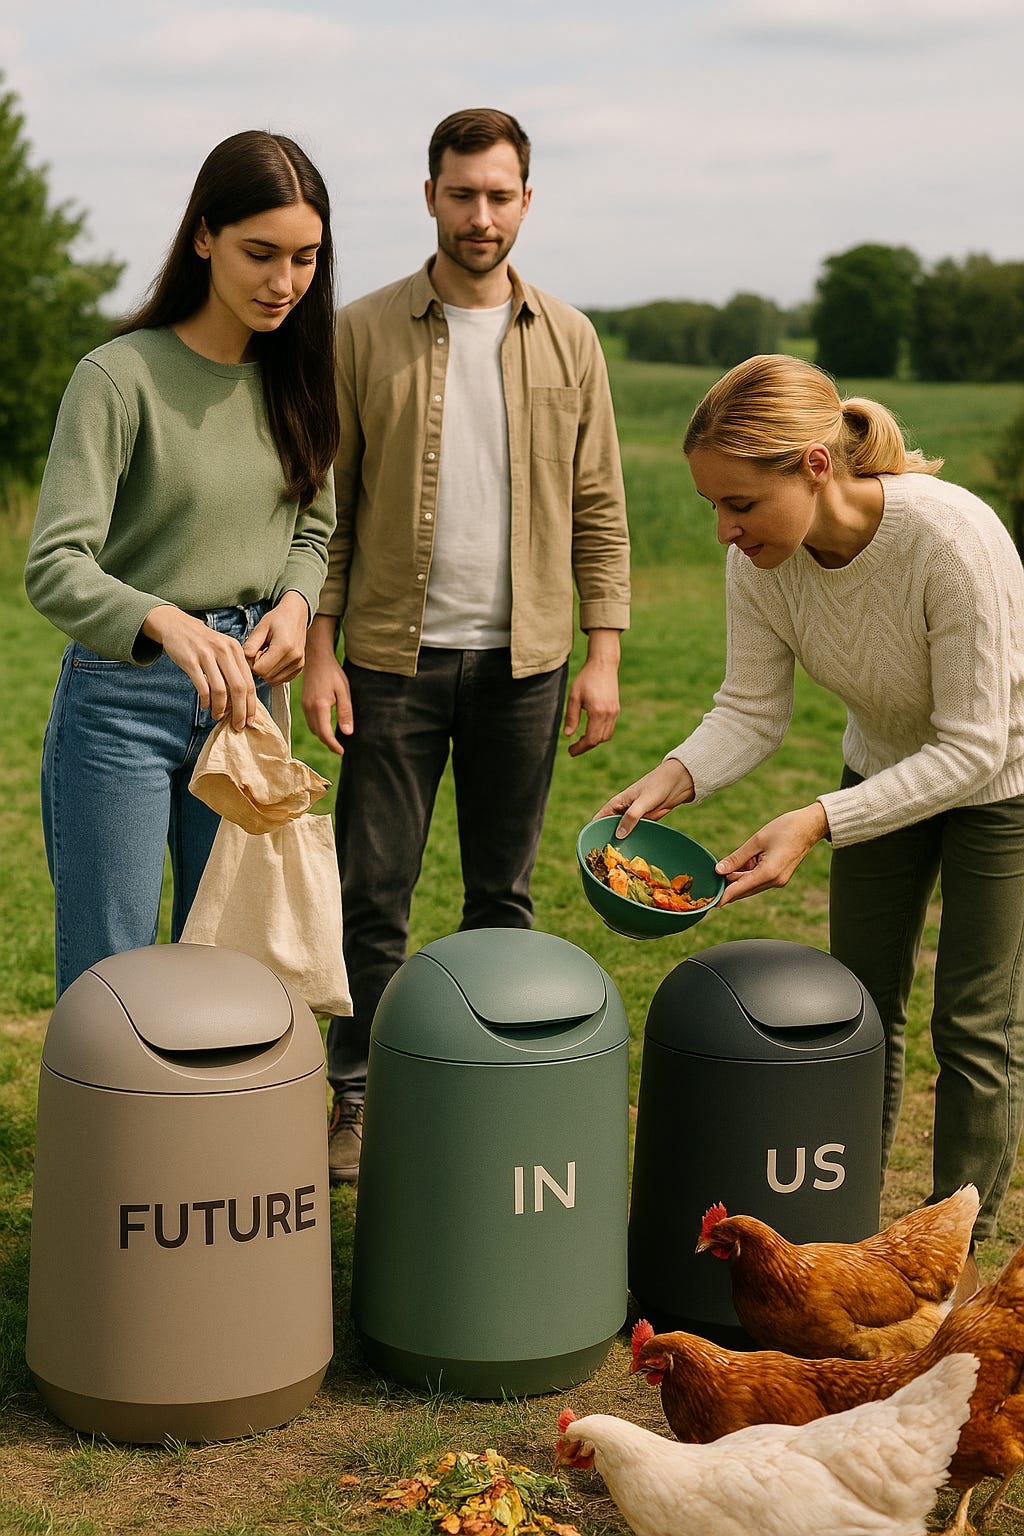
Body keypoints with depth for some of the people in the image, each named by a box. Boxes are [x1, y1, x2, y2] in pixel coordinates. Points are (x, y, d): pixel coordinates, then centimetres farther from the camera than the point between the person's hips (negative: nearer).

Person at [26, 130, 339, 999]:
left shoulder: (294, 377, 5)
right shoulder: (121, 377, -14)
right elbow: (54, 568, -21)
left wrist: (296, 600, -7)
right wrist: (165, 621, -41)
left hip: (244, 692, 6)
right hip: (122, 702, -5)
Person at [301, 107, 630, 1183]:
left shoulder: (567, 340, 6)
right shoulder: (363, 334, 1)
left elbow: (600, 509, 7)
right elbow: (324, 503, 1)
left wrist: (602, 654, 0)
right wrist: (316, 649, -6)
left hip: (523, 661, 2)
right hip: (394, 658, -1)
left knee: (502, 894, 10)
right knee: (373, 893, 2)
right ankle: (361, 1097, 15)